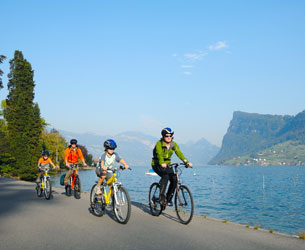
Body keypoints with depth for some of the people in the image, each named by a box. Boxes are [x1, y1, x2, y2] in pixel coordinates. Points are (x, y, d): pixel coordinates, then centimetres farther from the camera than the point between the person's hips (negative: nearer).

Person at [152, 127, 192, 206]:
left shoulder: (173, 144, -3)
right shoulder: (159, 144, -17)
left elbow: (179, 153, -17)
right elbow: (159, 154, -33)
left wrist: (186, 162, -34)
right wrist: (162, 163, -54)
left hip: (167, 165, 5)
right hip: (157, 164, -5)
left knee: (174, 179, -14)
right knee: (165, 176, -31)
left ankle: (168, 199, 2)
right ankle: (162, 197, -27)